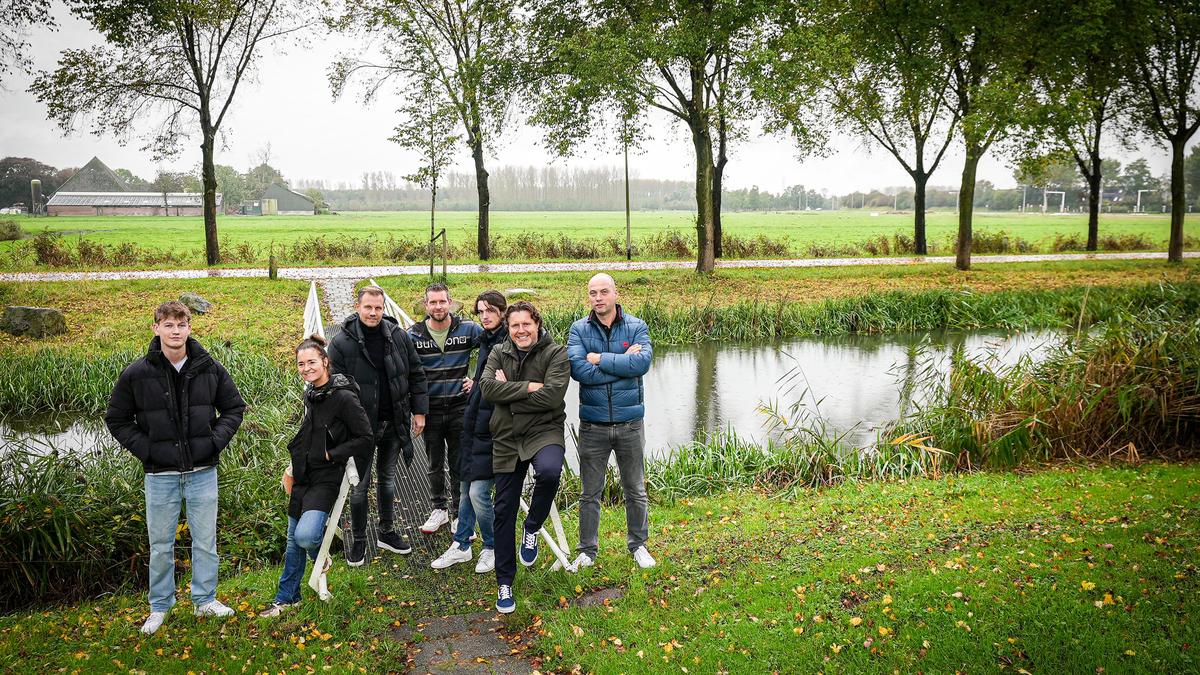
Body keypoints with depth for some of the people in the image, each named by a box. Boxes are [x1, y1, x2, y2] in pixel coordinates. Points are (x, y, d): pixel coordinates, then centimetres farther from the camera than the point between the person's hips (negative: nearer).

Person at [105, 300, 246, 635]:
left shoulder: (210, 369, -3)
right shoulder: (136, 374, -7)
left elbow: (234, 408, 9)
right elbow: (117, 419, 4)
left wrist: (215, 441, -4)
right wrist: (145, 449, -7)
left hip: (202, 472, 1)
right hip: (160, 475, -1)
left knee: (205, 541, 11)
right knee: (161, 545, 11)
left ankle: (205, 600, 27)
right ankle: (160, 607, 28)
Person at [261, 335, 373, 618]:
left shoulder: (343, 397, -18)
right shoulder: (310, 394, 8)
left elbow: (366, 439, -17)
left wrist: (330, 454, -17)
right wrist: (292, 468, 20)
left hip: (326, 480, -8)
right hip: (303, 477, 8)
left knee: (305, 535, -25)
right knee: (293, 540, 15)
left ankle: (320, 553, 11)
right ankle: (286, 598, 31)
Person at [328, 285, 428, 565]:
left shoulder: (398, 336, -3)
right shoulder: (341, 342, -12)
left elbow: (416, 375, 5)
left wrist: (419, 411, 2)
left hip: (393, 423, 3)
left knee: (387, 478, 18)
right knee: (360, 484, 6)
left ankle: (387, 532, 33)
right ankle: (358, 541, 22)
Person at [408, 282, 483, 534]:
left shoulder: (468, 329, -6)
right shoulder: (414, 334, -2)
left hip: (460, 407, -1)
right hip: (430, 409, 1)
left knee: (459, 465, 5)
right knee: (435, 465, 14)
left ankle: (459, 514, 19)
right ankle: (439, 509, 30)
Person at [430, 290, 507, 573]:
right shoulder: (486, 341, 14)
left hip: (494, 429, -9)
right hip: (475, 425, 9)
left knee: (478, 491, -8)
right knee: (466, 488, 14)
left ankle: (492, 548, 14)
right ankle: (461, 546, 27)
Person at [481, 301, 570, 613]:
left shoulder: (555, 354, -5)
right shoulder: (498, 353, 8)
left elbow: (552, 396, -20)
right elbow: (487, 388, -10)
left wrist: (507, 390, -12)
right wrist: (528, 387, -18)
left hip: (543, 431, -4)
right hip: (506, 439, 4)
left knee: (549, 471, -36)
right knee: (504, 510, 7)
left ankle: (532, 529, -5)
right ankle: (504, 582, 22)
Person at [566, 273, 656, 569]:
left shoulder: (637, 327, -3)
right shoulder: (578, 329, -3)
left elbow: (643, 362, -21)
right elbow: (578, 369, -18)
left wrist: (600, 359, -17)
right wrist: (623, 364, -16)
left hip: (630, 424, 0)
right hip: (592, 426, 0)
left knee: (636, 491, 15)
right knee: (590, 493, 12)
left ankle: (638, 545, 33)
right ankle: (588, 550, 27)